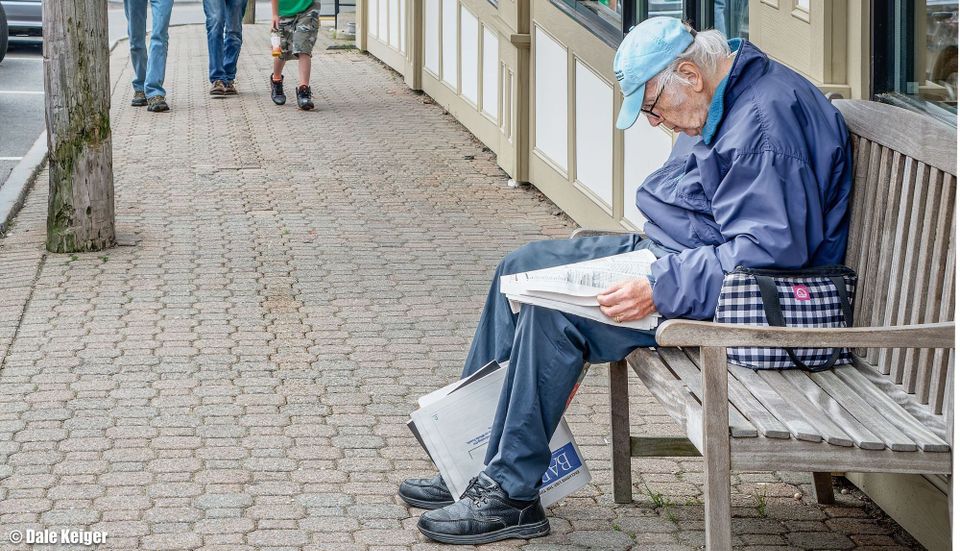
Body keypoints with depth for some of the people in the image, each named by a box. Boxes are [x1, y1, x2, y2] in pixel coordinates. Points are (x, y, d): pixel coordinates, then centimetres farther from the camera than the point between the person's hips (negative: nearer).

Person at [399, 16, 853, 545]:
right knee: (523, 267, 8)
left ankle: (510, 493, -14)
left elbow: (770, 253, -30)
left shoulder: (765, 123, -24)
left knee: (554, 311, -23)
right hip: (677, 258, 11)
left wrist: (660, 290, -30)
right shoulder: (718, 107, 9)